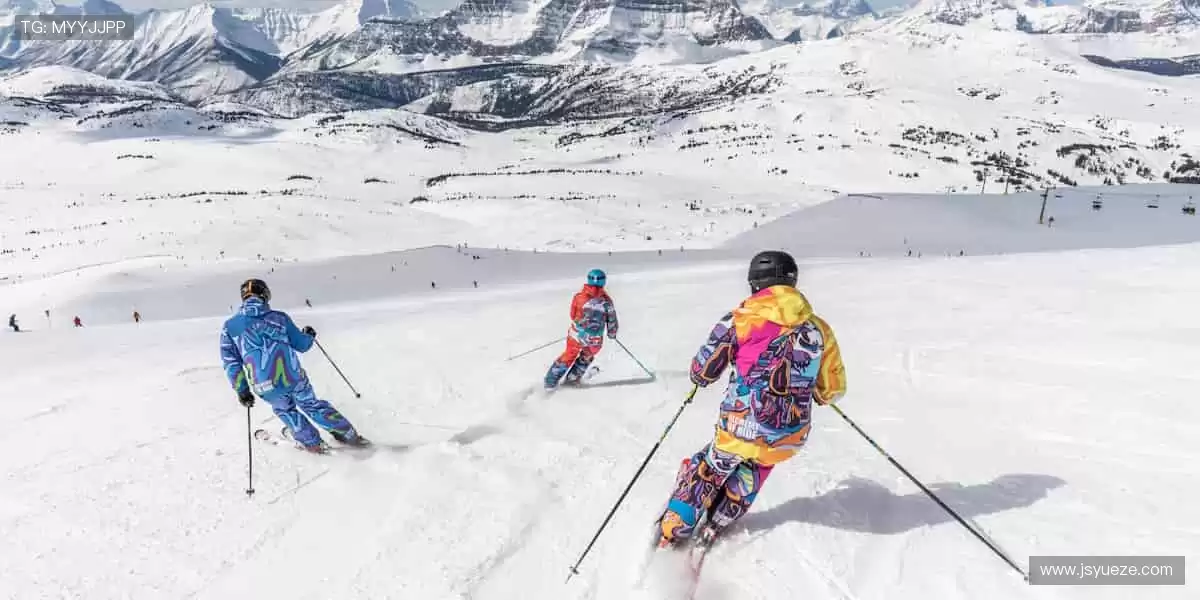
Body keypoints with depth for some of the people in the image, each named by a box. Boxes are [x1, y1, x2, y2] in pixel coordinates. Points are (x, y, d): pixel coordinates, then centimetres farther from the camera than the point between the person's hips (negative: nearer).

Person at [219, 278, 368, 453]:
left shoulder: (230, 326, 6)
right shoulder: (279, 317, 3)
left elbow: (231, 363, 5)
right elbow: (302, 345, 10)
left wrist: (242, 390, 13)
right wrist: (309, 335, 31)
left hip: (266, 387, 0)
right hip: (293, 377, 0)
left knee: (284, 410, 31)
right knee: (312, 404, 25)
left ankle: (313, 443, 34)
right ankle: (349, 435, 30)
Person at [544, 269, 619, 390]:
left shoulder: (579, 296, -7)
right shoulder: (606, 300, -6)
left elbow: (573, 315, 5)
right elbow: (612, 320, 1)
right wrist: (612, 333, 19)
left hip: (576, 334, 1)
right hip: (594, 341, 0)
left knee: (569, 355, 23)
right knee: (587, 357, 30)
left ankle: (551, 380, 26)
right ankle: (572, 378, 35)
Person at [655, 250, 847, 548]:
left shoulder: (739, 320, -8)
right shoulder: (818, 329, 0)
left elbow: (701, 373, -4)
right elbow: (832, 391, 7)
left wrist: (700, 376, 19)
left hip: (739, 430, -2)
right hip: (788, 439, 3)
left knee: (707, 473, 24)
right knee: (750, 472, 32)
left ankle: (671, 534, 30)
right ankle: (712, 528, 37)